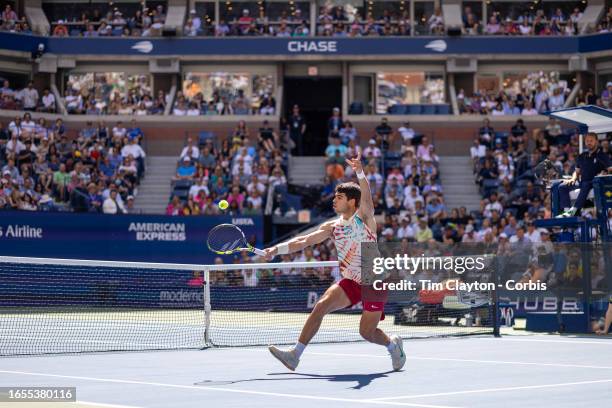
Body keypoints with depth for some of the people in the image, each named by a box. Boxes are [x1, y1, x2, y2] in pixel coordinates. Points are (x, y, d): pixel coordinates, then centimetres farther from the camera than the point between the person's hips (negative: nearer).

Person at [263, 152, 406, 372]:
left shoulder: (364, 218, -7)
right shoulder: (332, 227, 6)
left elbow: (366, 196, -28)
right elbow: (304, 241, 0)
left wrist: (359, 172, -47)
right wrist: (277, 249, -15)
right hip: (350, 282, 4)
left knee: (367, 333, -4)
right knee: (321, 306, -17)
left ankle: (393, 344, 30)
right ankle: (295, 354, -17)